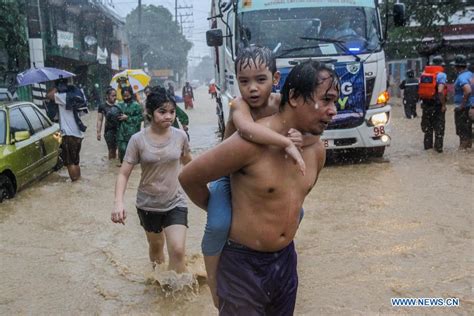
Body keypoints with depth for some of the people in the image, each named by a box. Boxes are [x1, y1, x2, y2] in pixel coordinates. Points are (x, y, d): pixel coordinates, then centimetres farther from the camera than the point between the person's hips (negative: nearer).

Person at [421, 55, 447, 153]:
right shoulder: (441, 75, -13)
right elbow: (440, 91, -24)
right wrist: (443, 104, -16)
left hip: (426, 103, 5)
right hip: (437, 104, -5)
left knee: (428, 126, 16)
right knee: (439, 126, 6)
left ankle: (427, 145, 22)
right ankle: (438, 147, 7)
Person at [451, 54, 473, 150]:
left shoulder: (461, 77, -19)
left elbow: (468, 91, -33)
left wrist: (462, 105, -25)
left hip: (463, 108, -9)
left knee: (462, 131, -2)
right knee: (468, 130, 18)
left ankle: (462, 148, 2)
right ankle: (469, 146, 26)